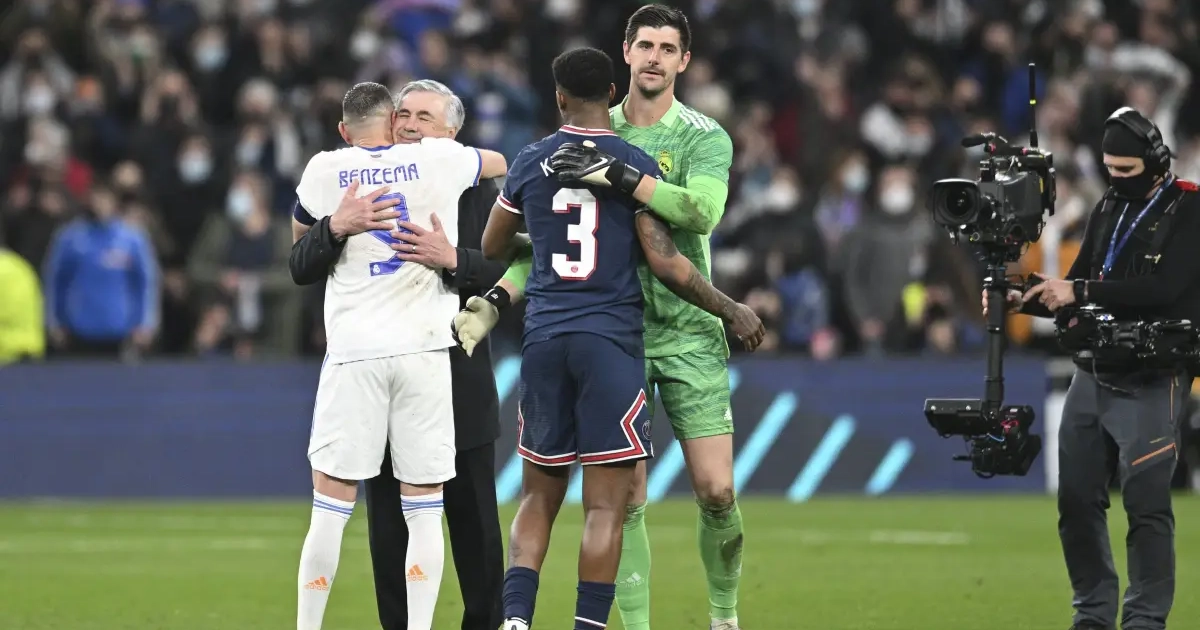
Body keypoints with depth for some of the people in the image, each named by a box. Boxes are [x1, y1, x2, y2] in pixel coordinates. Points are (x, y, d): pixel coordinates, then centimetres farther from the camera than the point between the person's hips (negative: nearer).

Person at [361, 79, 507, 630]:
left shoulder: (476, 192, 1)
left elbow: (506, 271, -13)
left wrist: (451, 258, -29)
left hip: (459, 387, -2)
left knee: (473, 522, 4)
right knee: (390, 524, 4)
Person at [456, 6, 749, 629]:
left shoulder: (704, 137, -2)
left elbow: (703, 209, -23)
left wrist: (623, 177, -32)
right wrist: (492, 305, -4)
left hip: (688, 331, -1)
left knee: (716, 491, -4)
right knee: (626, 500, -4)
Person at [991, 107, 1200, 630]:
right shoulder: (1108, 210, 15)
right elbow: (1076, 299, 17)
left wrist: (1080, 291, -23)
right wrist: (1023, 301, -1)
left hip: (1150, 384, -7)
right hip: (1092, 376, 7)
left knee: (1146, 504, -11)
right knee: (1077, 499, 6)